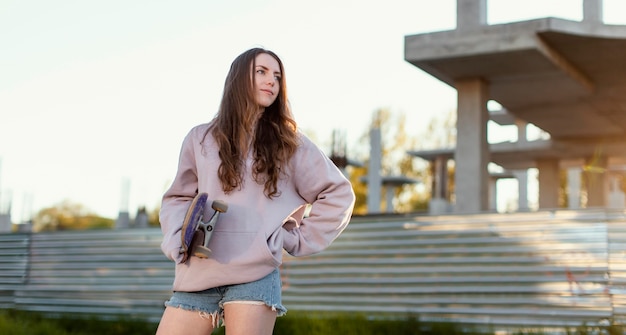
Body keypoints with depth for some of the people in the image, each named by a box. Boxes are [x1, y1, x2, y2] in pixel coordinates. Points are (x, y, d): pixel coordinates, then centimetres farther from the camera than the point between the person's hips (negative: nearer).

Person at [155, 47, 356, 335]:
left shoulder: (289, 143, 11)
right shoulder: (200, 139, 13)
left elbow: (339, 193, 11)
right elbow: (178, 197, 16)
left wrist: (299, 240, 3)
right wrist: (177, 239, -3)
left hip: (255, 274, -1)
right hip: (197, 274, 2)